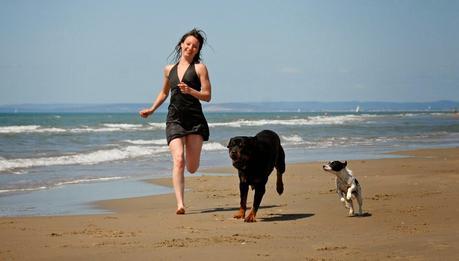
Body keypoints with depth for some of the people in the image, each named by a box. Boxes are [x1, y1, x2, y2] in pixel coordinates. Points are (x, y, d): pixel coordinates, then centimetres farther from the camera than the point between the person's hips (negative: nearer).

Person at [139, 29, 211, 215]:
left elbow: (207, 96, -3)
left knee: (192, 168, 2)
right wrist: (151, 110, 22)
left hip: (195, 120, -2)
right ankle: (180, 204, -19)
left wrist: (190, 91, -19)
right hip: (174, 120, 2)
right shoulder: (169, 70, 14)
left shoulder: (199, 68, 3)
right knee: (178, 160, -17)